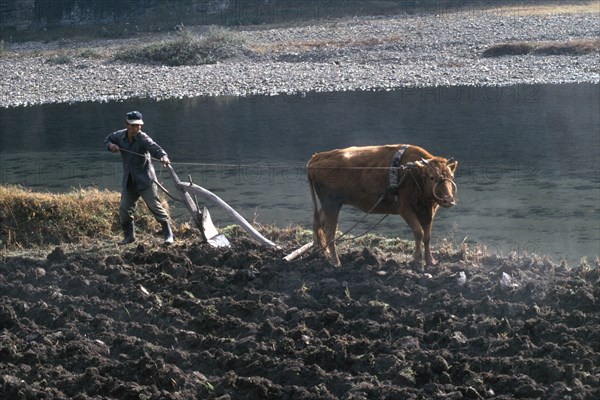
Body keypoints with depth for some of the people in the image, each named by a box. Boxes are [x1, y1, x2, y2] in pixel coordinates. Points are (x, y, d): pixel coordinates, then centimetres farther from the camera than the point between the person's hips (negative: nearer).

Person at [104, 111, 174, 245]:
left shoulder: (143, 138, -20)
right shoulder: (120, 136, -2)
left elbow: (154, 147, -39)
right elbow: (108, 139, 19)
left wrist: (163, 156, -61)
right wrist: (110, 145, -5)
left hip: (145, 180, -6)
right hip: (129, 182, 6)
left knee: (155, 206, -9)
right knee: (124, 209, 8)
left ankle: (168, 234, 0)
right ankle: (129, 236, 26)